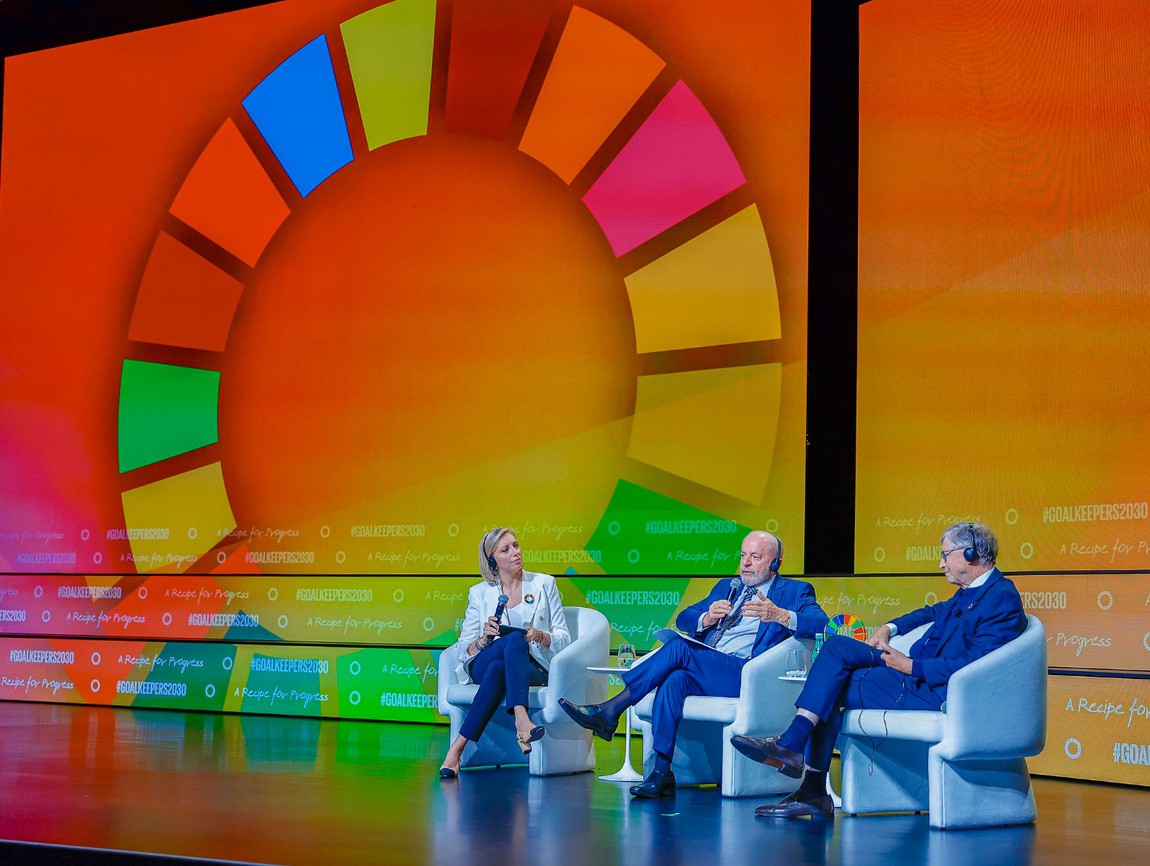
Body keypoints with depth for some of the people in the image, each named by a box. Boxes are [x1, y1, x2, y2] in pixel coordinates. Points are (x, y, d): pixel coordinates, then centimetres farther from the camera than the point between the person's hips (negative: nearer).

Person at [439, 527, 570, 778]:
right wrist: (485, 638, -15)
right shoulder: (479, 593, 13)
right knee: (514, 639, -37)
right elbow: (463, 651, 8)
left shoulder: (544, 583, 12)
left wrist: (538, 636, -15)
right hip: (482, 667, 0)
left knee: (498, 669, -38)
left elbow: (564, 638, 7)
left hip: (533, 668, 0)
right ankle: (521, 719, -54)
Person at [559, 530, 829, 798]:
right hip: (703, 669, 5)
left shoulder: (796, 591, 13)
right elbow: (683, 619, 22)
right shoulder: (727, 586, 30)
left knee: (678, 647, -26)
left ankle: (610, 711, -24)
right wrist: (706, 618, -1)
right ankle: (661, 773, -32)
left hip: (744, 676, -5)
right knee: (675, 679, -31)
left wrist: (779, 615, -23)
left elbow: (821, 624, -7)